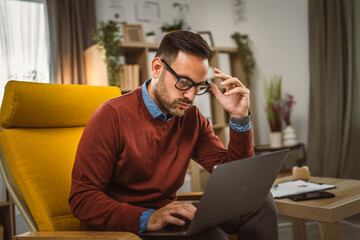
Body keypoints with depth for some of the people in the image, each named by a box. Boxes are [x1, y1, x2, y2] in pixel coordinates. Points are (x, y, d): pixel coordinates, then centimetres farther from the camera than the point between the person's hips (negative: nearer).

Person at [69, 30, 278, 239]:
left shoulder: (192, 118, 2)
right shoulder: (112, 116, -15)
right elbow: (82, 199, -18)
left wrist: (239, 117, -11)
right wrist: (148, 219, -32)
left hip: (168, 218, 6)